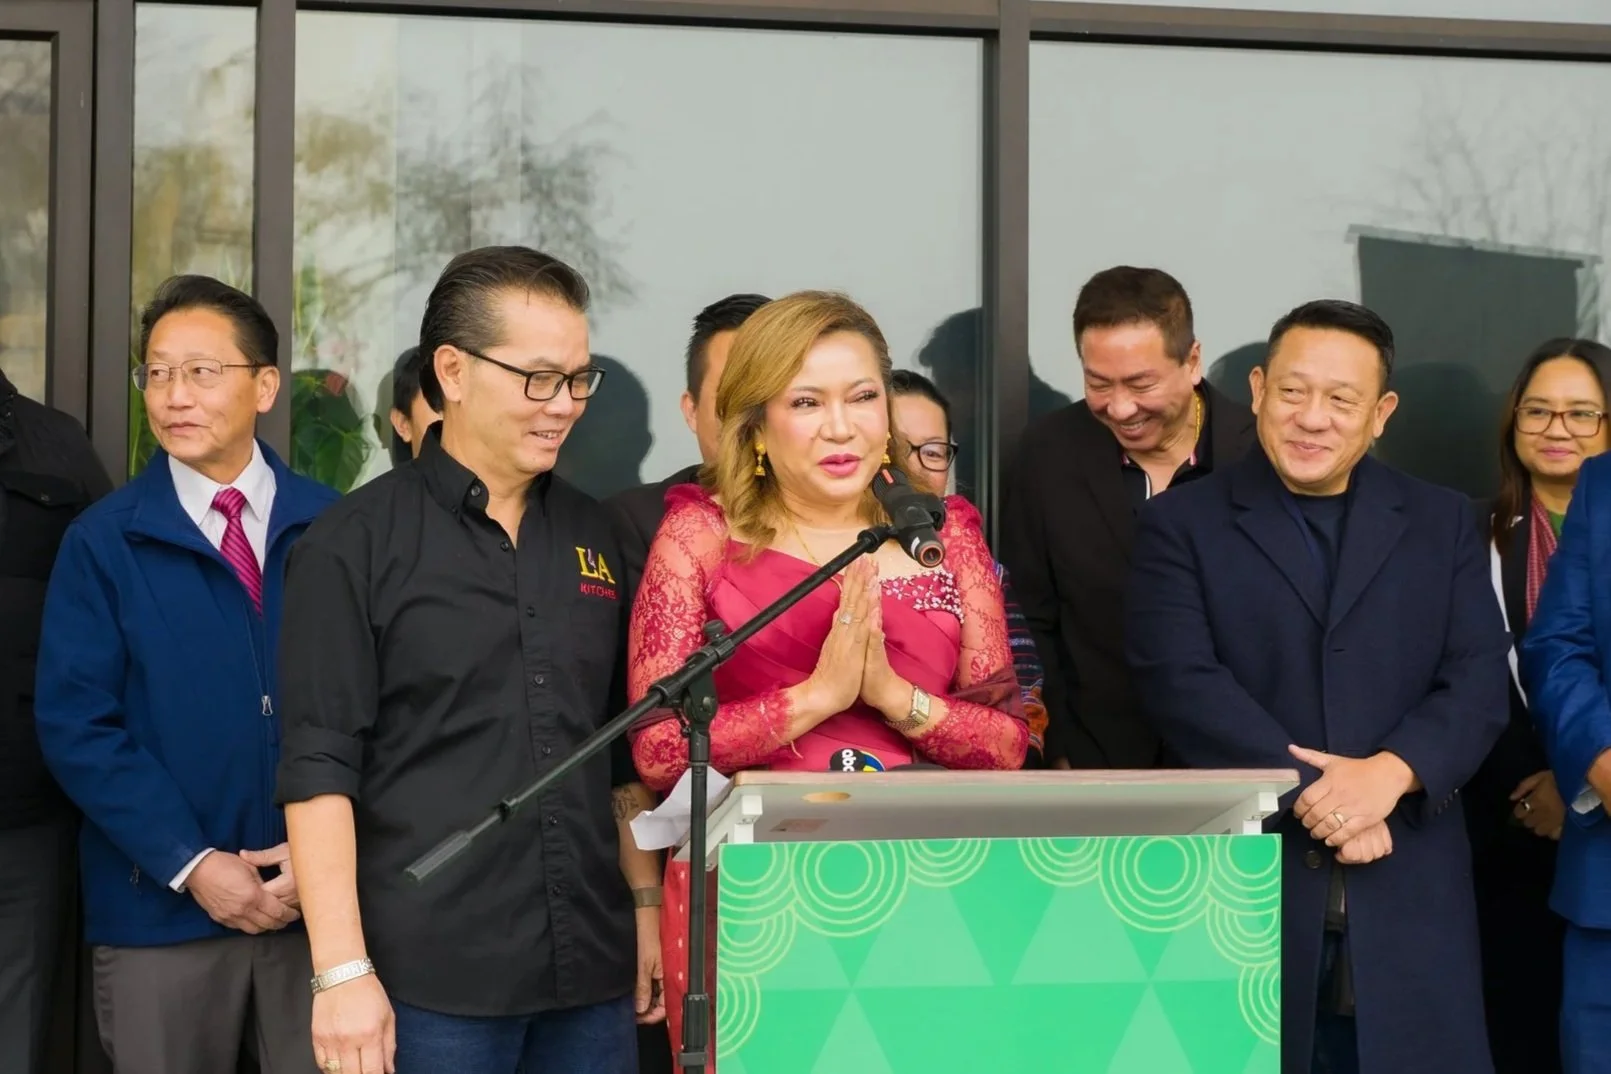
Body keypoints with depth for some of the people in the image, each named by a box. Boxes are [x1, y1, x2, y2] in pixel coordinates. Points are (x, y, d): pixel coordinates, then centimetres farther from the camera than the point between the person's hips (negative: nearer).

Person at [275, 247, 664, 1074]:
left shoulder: (592, 535, 11)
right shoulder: (356, 544, -5)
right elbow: (319, 767, -9)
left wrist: (647, 910, 12)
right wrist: (343, 971, -14)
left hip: (591, 975, 5)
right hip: (428, 982, -5)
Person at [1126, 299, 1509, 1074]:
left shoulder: (1442, 523, 12)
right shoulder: (1182, 525, 4)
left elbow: (1479, 681, 3)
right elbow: (1182, 682, -8)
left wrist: (1388, 772, -15)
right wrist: (1308, 793, -16)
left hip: (1406, 891, 2)